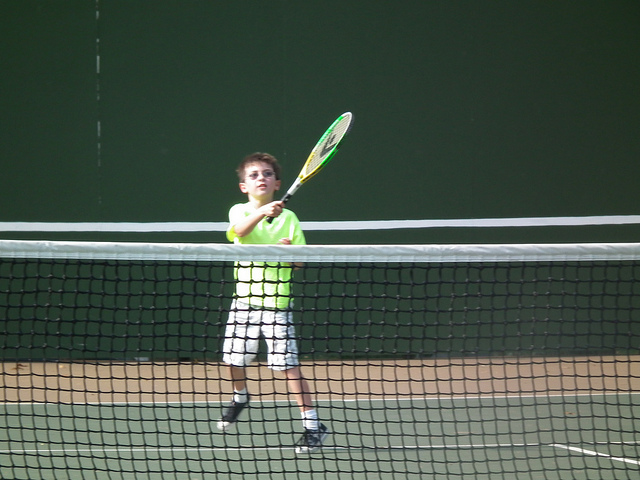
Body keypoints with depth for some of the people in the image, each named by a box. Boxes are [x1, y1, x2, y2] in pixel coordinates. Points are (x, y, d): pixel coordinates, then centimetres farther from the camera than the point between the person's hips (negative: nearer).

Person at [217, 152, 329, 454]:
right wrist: (262, 211, -40)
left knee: (288, 364, -11)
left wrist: (289, 252, -22)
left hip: (276, 300, -2)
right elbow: (241, 231, -23)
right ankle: (240, 397, 44)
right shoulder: (239, 211, 1)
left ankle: (312, 425, -8)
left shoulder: (288, 218, 1)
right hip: (244, 298, 2)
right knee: (234, 360, 11)